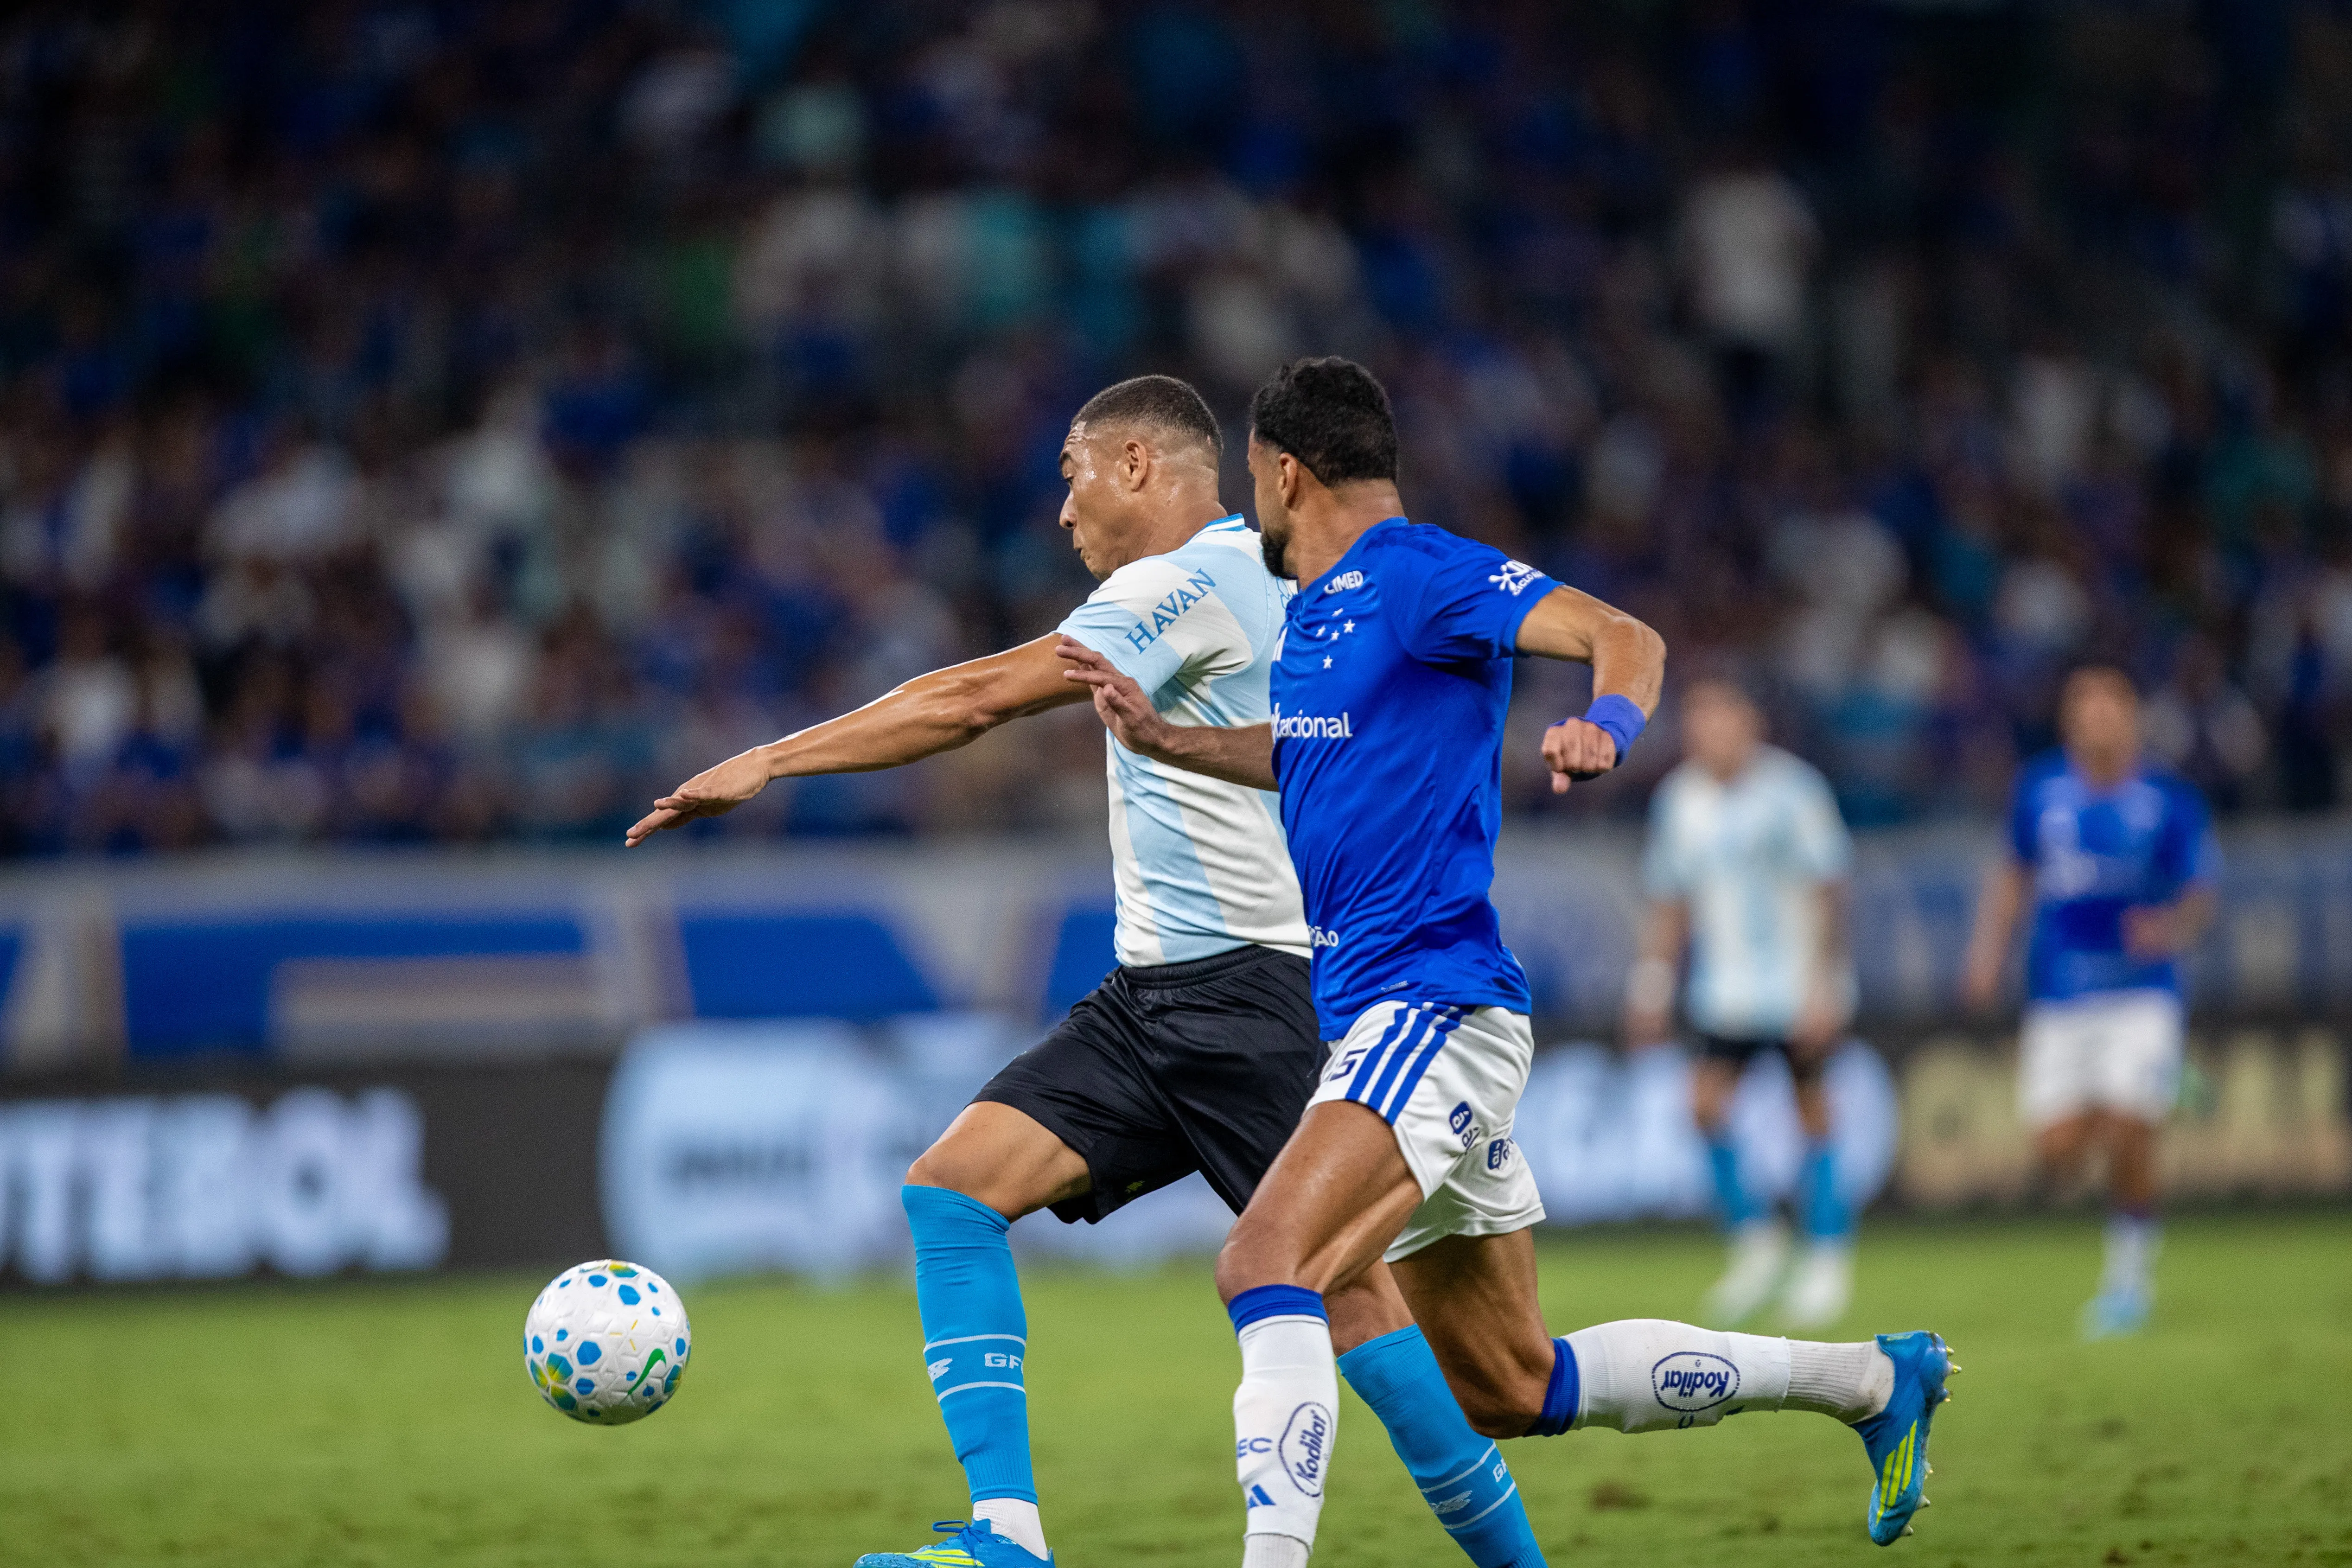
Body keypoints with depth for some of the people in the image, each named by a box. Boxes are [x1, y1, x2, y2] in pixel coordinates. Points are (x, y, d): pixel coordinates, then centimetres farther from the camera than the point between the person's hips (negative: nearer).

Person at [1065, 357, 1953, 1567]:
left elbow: (1624, 637, -22)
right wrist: (1161, 738, 22)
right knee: (1508, 1393, 13)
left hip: (1435, 1007, -10)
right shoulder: (1315, 607, 17)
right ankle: (1871, 1380, 27)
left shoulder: (1419, 576, -10)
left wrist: (1606, 726, -43)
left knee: (1264, 1267, -29)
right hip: (1372, 1013, 10)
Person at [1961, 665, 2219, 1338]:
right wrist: (1990, 949, 9)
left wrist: (2170, 929, -25)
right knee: (2057, 1153, -4)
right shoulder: (2042, 790, 4)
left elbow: (2200, 901, -3)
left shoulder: (2169, 802, -4)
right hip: (2059, 999, 3)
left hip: (2141, 994, -3)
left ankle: (2130, 1274, 7)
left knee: (2128, 1138, -15)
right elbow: (2015, 873, 19)